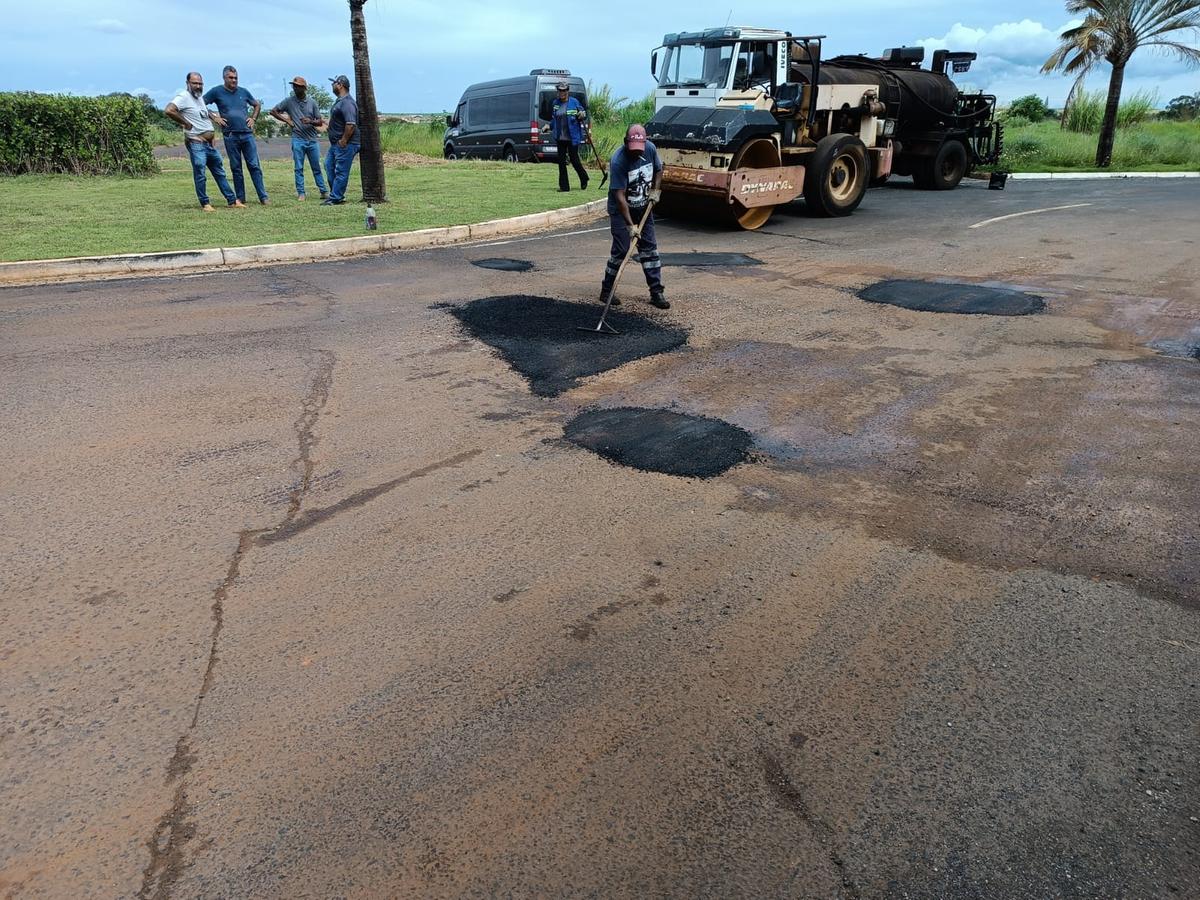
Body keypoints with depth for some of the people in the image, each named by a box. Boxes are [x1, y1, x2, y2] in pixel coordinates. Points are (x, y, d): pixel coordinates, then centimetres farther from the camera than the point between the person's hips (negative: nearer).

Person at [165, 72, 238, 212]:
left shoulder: (200, 97, 15)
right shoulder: (184, 97, -11)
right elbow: (169, 110, -26)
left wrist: (213, 135, 16)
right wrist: (186, 124, -18)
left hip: (210, 143, 9)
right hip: (196, 143, -9)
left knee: (220, 172, 12)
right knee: (200, 174, -5)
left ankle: (232, 200, 18)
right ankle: (205, 203, 2)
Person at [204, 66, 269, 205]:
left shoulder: (244, 92, 11)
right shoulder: (217, 92, 3)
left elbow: (257, 105, 25)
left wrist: (253, 118, 11)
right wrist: (214, 118, -3)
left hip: (247, 134, 1)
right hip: (230, 136, -1)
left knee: (254, 166, -4)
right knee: (236, 168, 4)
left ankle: (263, 197, -4)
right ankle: (240, 198, 10)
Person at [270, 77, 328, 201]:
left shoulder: (311, 102, 4)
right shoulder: (289, 101, 2)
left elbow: (320, 122, 5)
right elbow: (273, 111, 8)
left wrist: (310, 121, -15)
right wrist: (286, 120, -1)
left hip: (312, 139, 1)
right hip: (298, 140, -1)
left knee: (316, 168, 6)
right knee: (299, 168, 0)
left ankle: (324, 192, 11)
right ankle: (300, 193, 4)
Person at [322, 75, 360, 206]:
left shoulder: (347, 103, -18)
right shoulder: (339, 101, 16)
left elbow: (351, 124, -28)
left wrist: (344, 141, -23)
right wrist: (339, 141, 19)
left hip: (345, 145, -11)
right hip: (335, 143, 11)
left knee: (341, 171, -5)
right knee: (329, 166, 17)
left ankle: (336, 198, 0)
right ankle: (335, 194, 24)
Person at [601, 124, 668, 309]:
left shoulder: (650, 148, -8)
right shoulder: (618, 161, -26)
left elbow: (658, 170, 13)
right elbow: (619, 195, -28)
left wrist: (656, 190, -4)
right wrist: (630, 225, -32)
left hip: (644, 208, 6)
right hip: (621, 210, -5)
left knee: (649, 248, 5)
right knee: (621, 250, -8)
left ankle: (656, 292, 9)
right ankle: (606, 291, 6)